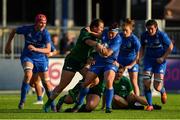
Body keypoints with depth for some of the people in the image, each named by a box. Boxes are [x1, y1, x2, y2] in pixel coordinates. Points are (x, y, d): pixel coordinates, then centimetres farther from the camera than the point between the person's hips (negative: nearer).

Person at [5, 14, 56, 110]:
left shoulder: (45, 33, -17)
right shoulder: (27, 29, -13)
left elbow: (48, 50, -26)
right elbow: (14, 31, 7)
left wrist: (35, 49, -40)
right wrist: (8, 44, 7)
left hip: (40, 58, 1)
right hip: (27, 57, -1)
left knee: (46, 82, 2)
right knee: (28, 74, -30)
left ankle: (52, 104, 20)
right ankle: (22, 100, -19)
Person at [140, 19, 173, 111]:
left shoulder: (162, 35, -13)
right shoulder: (144, 36, -2)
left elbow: (170, 47, -4)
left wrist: (163, 58, -11)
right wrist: (139, 57, -1)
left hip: (160, 61, -3)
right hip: (148, 60, 3)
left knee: (157, 87, -7)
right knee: (146, 83, -13)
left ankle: (163, 92, 32)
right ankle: (150, 105, 0)